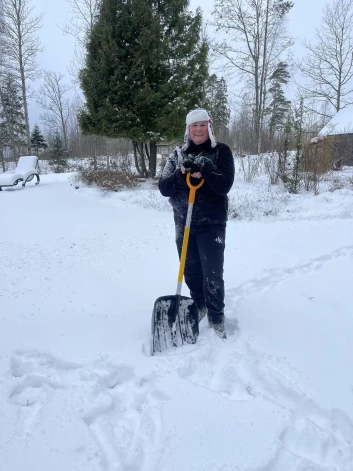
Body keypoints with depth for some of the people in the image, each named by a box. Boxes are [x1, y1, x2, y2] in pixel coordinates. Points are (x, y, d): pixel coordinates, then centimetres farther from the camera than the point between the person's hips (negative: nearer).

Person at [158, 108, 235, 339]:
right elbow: (164, 188, -2)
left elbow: (224, 185, -15)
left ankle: (217, 319, 13)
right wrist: (181, 174, -19)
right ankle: (199, 306, 36)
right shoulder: (178, 154, 6)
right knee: (190, 271, 14)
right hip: (184, 223, 4)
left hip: (212, 224, -4)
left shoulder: (221, 151, -3)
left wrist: (203, 168, -25)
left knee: (213, 274, -3)